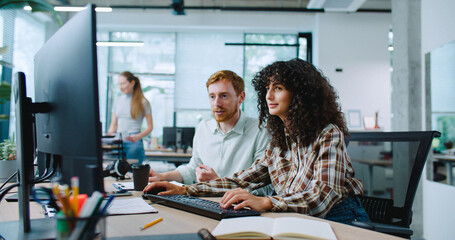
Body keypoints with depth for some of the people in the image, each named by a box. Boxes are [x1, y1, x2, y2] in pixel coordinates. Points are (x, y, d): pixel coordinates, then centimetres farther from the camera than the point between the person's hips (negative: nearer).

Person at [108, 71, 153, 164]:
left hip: (133, 143, -4)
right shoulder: (117, 101, 16)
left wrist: (137, 137, -19)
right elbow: (113, 124, 18)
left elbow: (150, 127, 0)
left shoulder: (142, 102, 2)